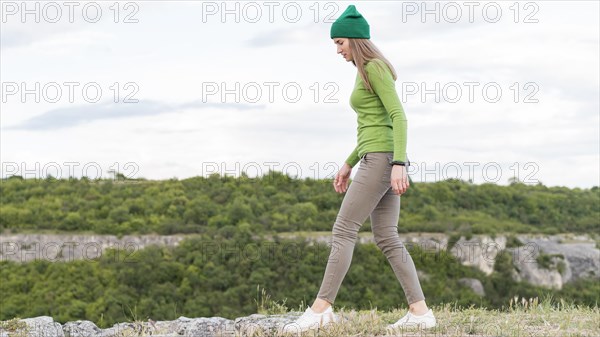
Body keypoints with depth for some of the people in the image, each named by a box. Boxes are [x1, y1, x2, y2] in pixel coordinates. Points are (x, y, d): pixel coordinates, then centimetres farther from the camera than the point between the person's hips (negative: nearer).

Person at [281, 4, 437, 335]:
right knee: (386, 238, 5)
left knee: (343, 230, -10)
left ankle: (320, 308, -10)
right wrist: (349, 164, 26)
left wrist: (399, 164, -26)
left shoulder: (375, 67, -9)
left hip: (382, 159, -10)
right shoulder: (368, 72, 22)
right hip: (380, 159, 10)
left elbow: (398, 116, -17)